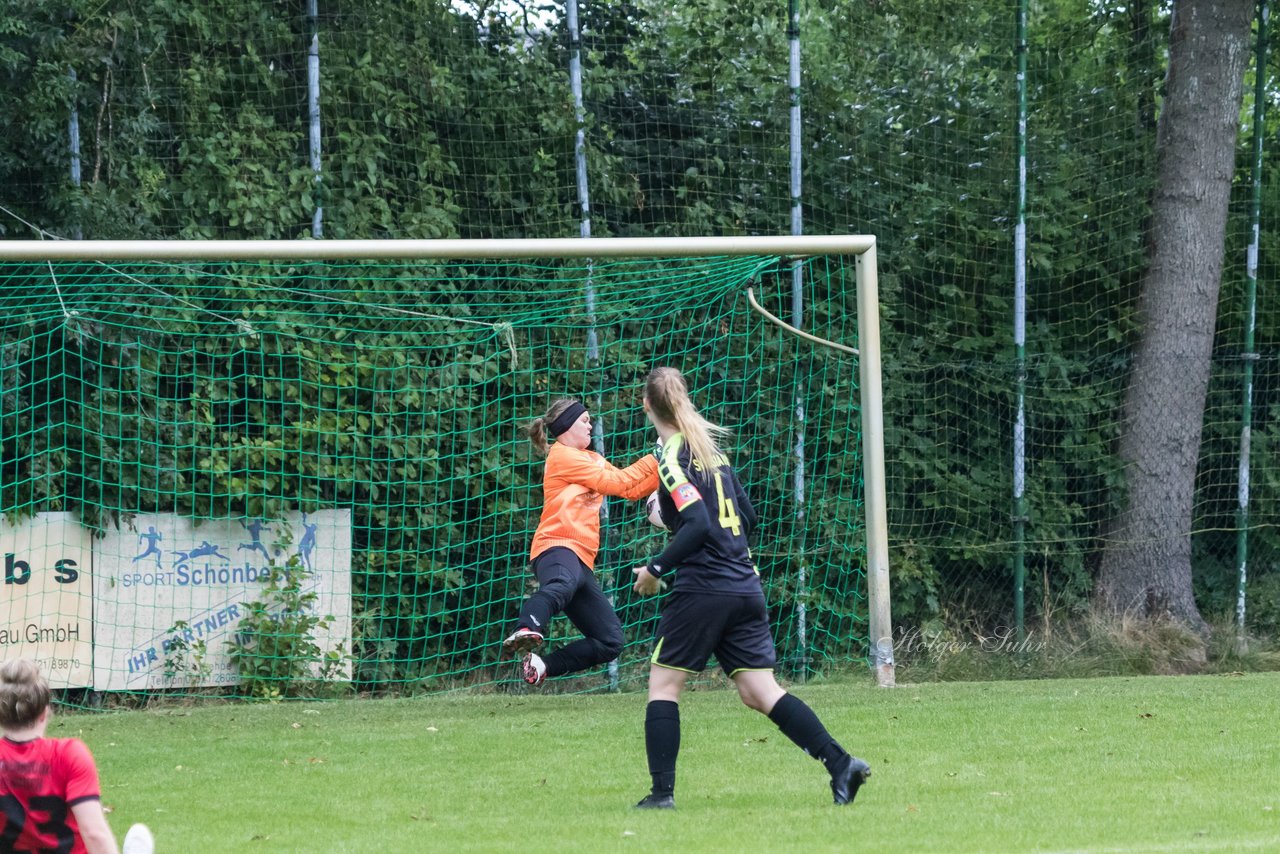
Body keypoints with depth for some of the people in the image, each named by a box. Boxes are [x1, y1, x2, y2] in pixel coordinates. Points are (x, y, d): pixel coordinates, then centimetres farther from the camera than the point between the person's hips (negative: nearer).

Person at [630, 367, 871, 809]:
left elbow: (698, 526, -20)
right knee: (761, 692, 6)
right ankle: (841, 764, -6)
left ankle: (662, 792, 1)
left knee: (663, 685, 5)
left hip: (701, 588, -7)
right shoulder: (712, 449, 15)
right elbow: (747, 518, 21)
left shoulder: (673, 459, -9)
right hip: (746, 587, 7)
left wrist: (656, 569, -12)